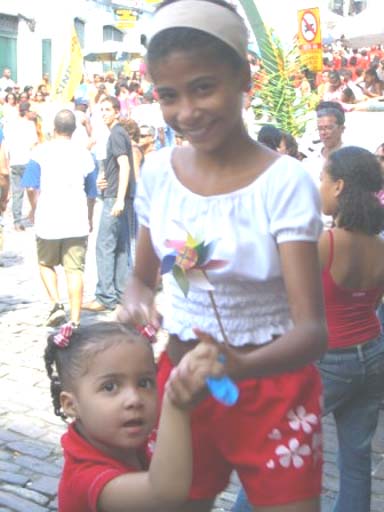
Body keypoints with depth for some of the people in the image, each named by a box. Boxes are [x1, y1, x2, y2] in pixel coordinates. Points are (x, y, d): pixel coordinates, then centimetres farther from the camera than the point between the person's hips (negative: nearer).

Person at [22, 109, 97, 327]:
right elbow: (91, 194, 11)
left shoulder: (41, 151, -1)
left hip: (48, 219, -1)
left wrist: (35, 209, 12)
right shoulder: (85, 154, 5)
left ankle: (56, 303, 1)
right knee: (75, 269, 3)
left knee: (46, 263, 18)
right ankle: (75, 319, 2)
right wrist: (89, 219, 25)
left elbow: (31, 187, -7)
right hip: (77, 221, 1)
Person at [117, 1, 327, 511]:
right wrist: (137, 300, -14)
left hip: (271, 388, -4)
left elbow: (313, 329, -22)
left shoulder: (285, 182, -18)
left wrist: (242, 366, -42)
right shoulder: (158, 172, -4)